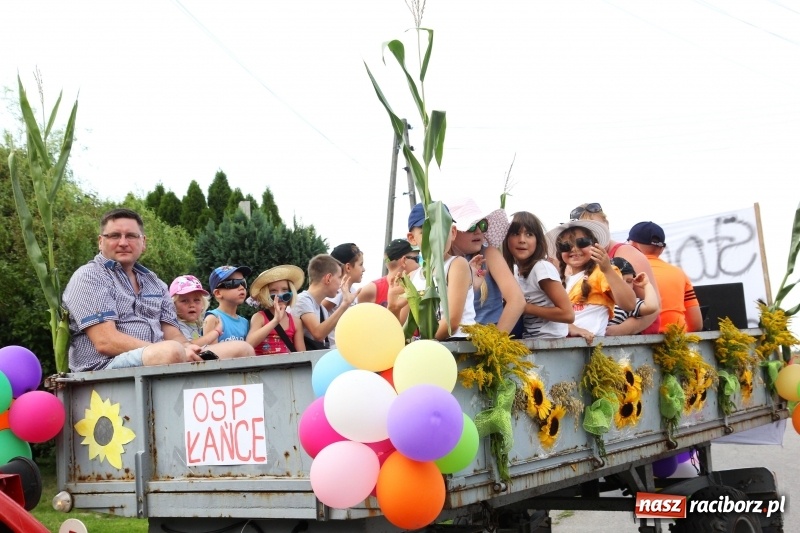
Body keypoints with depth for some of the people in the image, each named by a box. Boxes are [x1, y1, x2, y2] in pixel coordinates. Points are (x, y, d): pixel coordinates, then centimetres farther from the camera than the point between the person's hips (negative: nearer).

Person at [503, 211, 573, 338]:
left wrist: (525, 307, -16)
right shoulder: (516, 268, 5)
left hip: (551, 341, -6)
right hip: (529, 341, 6)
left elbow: (568, 314, -19)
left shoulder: (542, 268, -16)